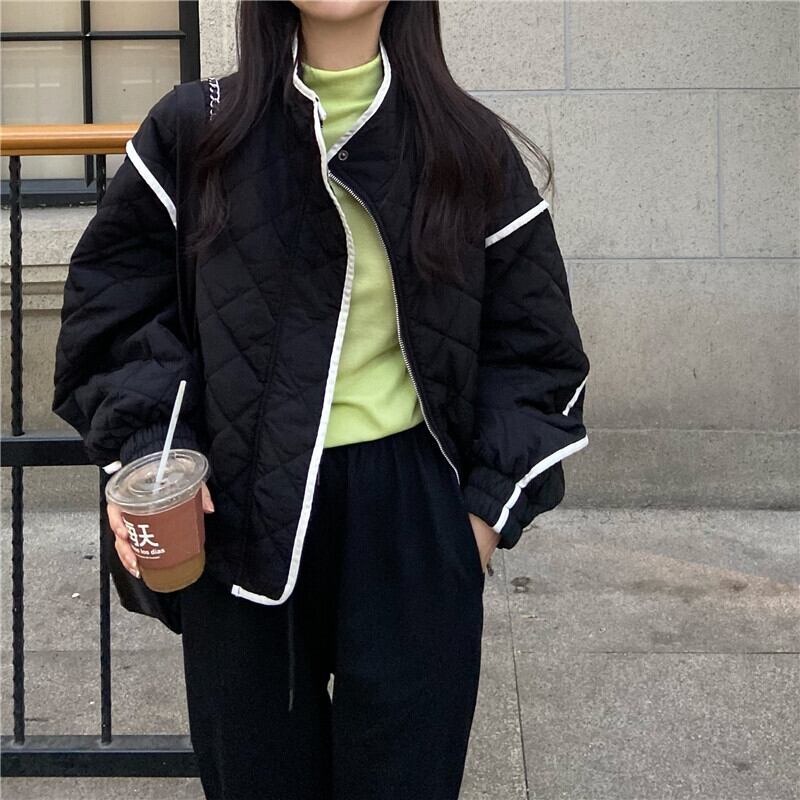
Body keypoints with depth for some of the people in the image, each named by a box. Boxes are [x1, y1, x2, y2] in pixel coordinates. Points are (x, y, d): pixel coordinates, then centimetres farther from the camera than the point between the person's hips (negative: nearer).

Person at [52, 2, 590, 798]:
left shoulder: (469, 145, 2)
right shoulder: (194, 131, 0)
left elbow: (530, 339, 5)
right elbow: (118, 302, 2)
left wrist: (492, 501, -2)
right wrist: (146, 445, -13)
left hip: (411, 508, 0)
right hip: (245, 505, 0)